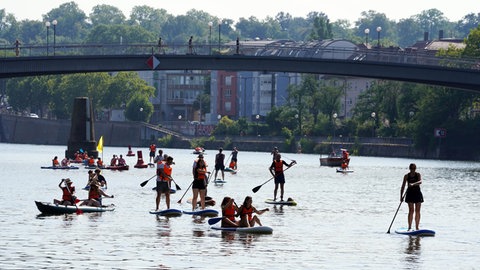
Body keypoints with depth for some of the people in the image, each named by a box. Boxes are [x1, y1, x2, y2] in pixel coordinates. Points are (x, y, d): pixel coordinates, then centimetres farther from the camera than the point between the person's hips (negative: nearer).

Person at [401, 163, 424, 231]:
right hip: (410, 194, -1)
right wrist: (401, 196, -2)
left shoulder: (418, 175, 1)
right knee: (411, 211, -9)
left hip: (417, 193, 1)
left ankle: (417, 227, 6)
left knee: (417, 211, 1)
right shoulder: (406, 176, 2)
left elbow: (420, 182, -19)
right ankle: (409, 227, -8)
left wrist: (413, 184, -37)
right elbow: (403, 186, 3)